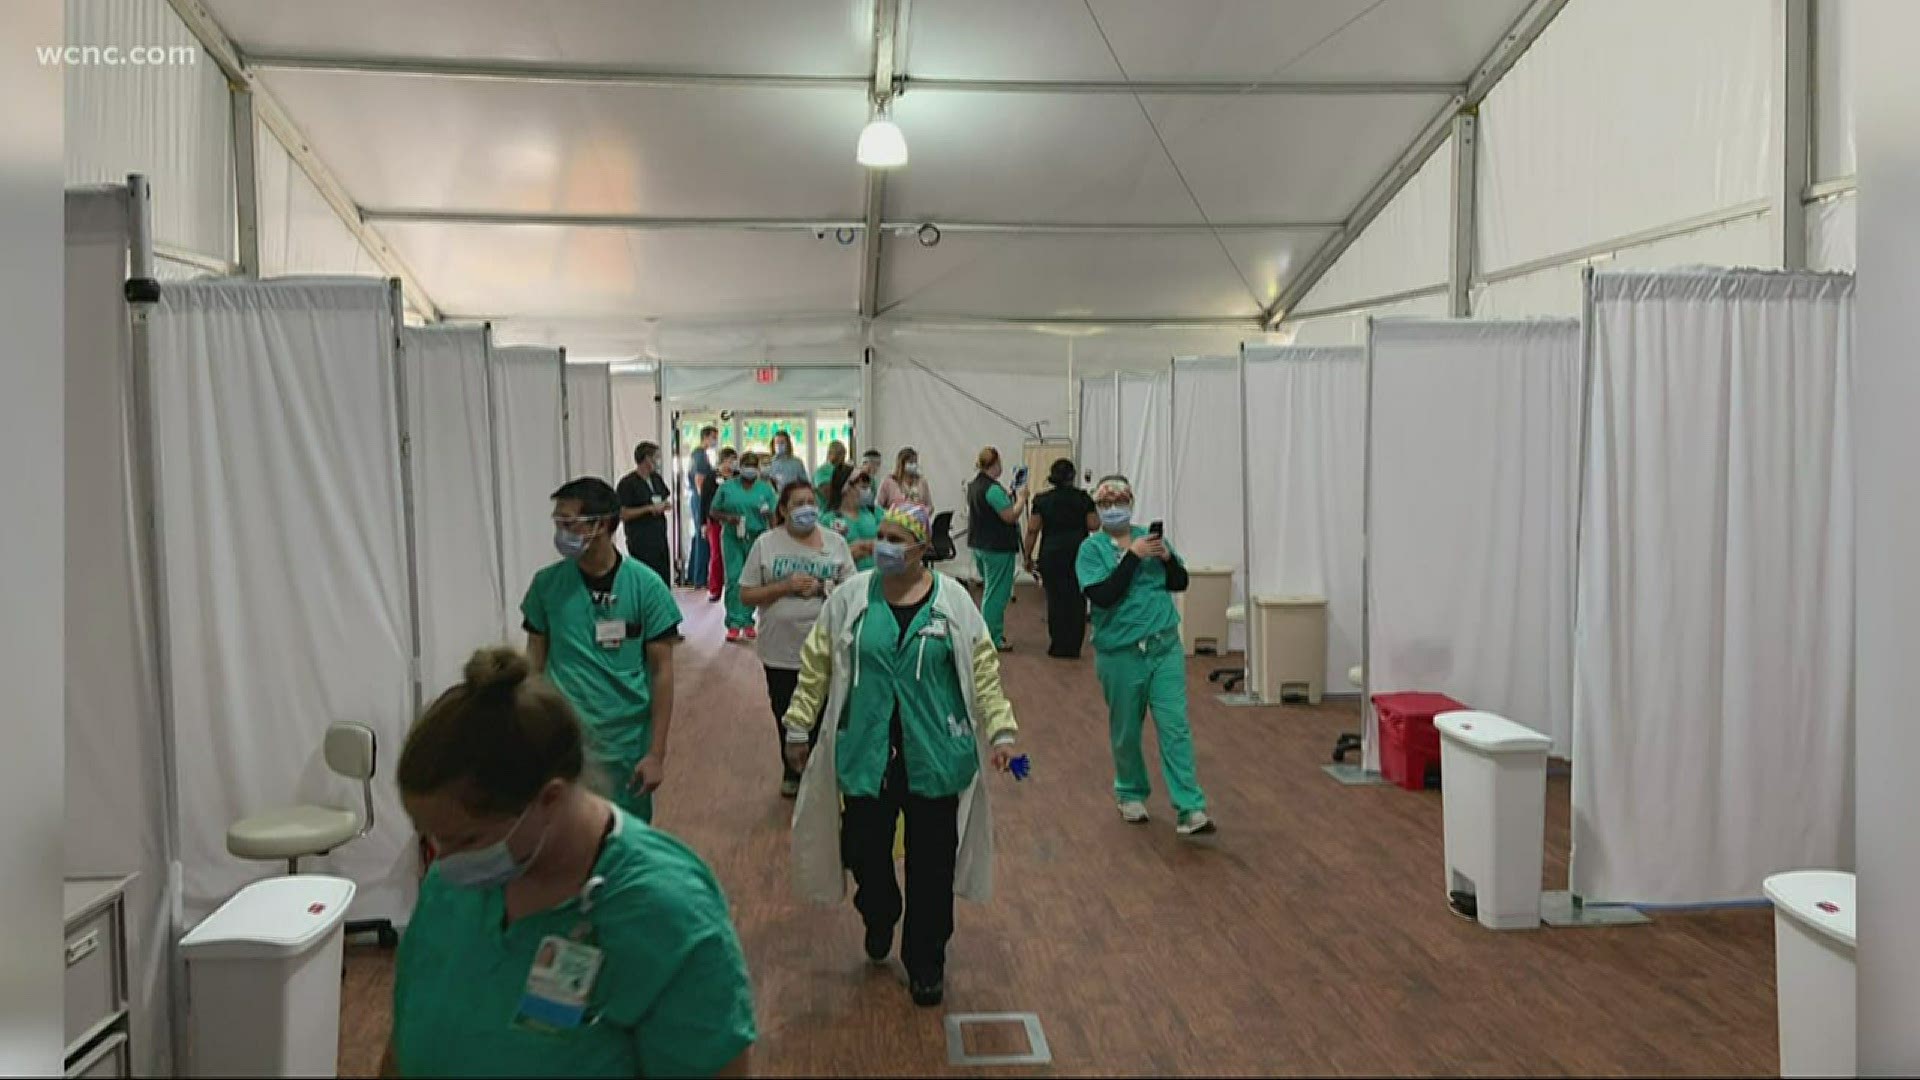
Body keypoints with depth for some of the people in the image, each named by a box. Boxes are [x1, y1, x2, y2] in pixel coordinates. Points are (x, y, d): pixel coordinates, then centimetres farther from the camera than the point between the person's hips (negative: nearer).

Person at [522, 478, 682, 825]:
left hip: (628, 745, -1)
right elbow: (535, 665, 5)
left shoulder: (646, 585, -8)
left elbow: (661, 670, -5)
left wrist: (656, 753, -7)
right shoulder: (546, 584, -3)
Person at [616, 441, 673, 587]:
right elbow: (622, 514, -14)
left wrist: (666, 505, 3)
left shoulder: (656, 478, 13)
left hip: (660, 538, 7)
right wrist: (649, 508, -18)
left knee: (664, 580, 8)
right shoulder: (628, 483, -9)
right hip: (641, 541, -7)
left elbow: (666, 498, 27)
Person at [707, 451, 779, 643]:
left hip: (757, 538, 1)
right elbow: (713, 511, 8)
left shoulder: (766, 488, 8)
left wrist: (767, 513, -15)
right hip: (733, 539, -1)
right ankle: (734, 623, -5)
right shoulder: (727, 487, 7)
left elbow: (773, 515, 6)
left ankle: (748, 621, 12)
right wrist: (727, 518, -9)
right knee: (734, 580, -7)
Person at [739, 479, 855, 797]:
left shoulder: (835, 542, 1)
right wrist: (786, 586, -17)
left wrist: (821, 587, -16)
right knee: (787, 717, 16)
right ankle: (792, 773, 37)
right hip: (781, 651, 0)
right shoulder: (766, 543, -3)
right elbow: (746, 595, -3)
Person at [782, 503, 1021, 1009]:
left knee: (932, 865, 6)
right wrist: (798, 727, 7)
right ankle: (878, 919, 44)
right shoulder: (851, 596, -1)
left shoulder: (952, 599, -3)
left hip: (935, 757, -1)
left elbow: (983, 667, 1)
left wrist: (1000, 730, -3)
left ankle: (925, 963, 25)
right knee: (865, 853, 10)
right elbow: (816, 664, 5)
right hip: (865, 754, 1)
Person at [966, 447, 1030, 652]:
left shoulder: (974, 485, 9)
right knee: (997, 593, -3)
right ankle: (993, 639, 0)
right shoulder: (993, 489, -21)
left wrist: (1011, 496, 13)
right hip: (997, 548, -10)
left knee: (989, 590, 20)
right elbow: (1011, 516, -21)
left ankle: (994, 633, 28)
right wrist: (1021, 497, -8)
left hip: (979, 545, 10)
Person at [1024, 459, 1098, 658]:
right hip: (1079, 553, 0)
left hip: (1051, 554, 0)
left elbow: (1032, 530, -2)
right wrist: (1093, 509, 16)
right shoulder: (1083, 498, -1)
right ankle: (1073, 647, 8)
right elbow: (1094, 526, -2)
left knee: (1055, 599, 6)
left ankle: (1058, 646, 8)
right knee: (1077, 599, 6)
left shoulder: (1041, 500, 0)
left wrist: (1028, 557, 6)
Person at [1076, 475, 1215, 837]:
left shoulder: (1150, 537, 5)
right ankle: (1131, 794, 33)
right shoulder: (1092, 548, -6)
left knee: (1175, 726, -4)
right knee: (1126, 730, 11)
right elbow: (1102, 596, -19)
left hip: (1165, 647, 2)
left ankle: (1190, 810, -4)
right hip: (1120, 654, -2)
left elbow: (1180, 583, 7)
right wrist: (1133, 555, -22)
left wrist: (1166, 558, -13)